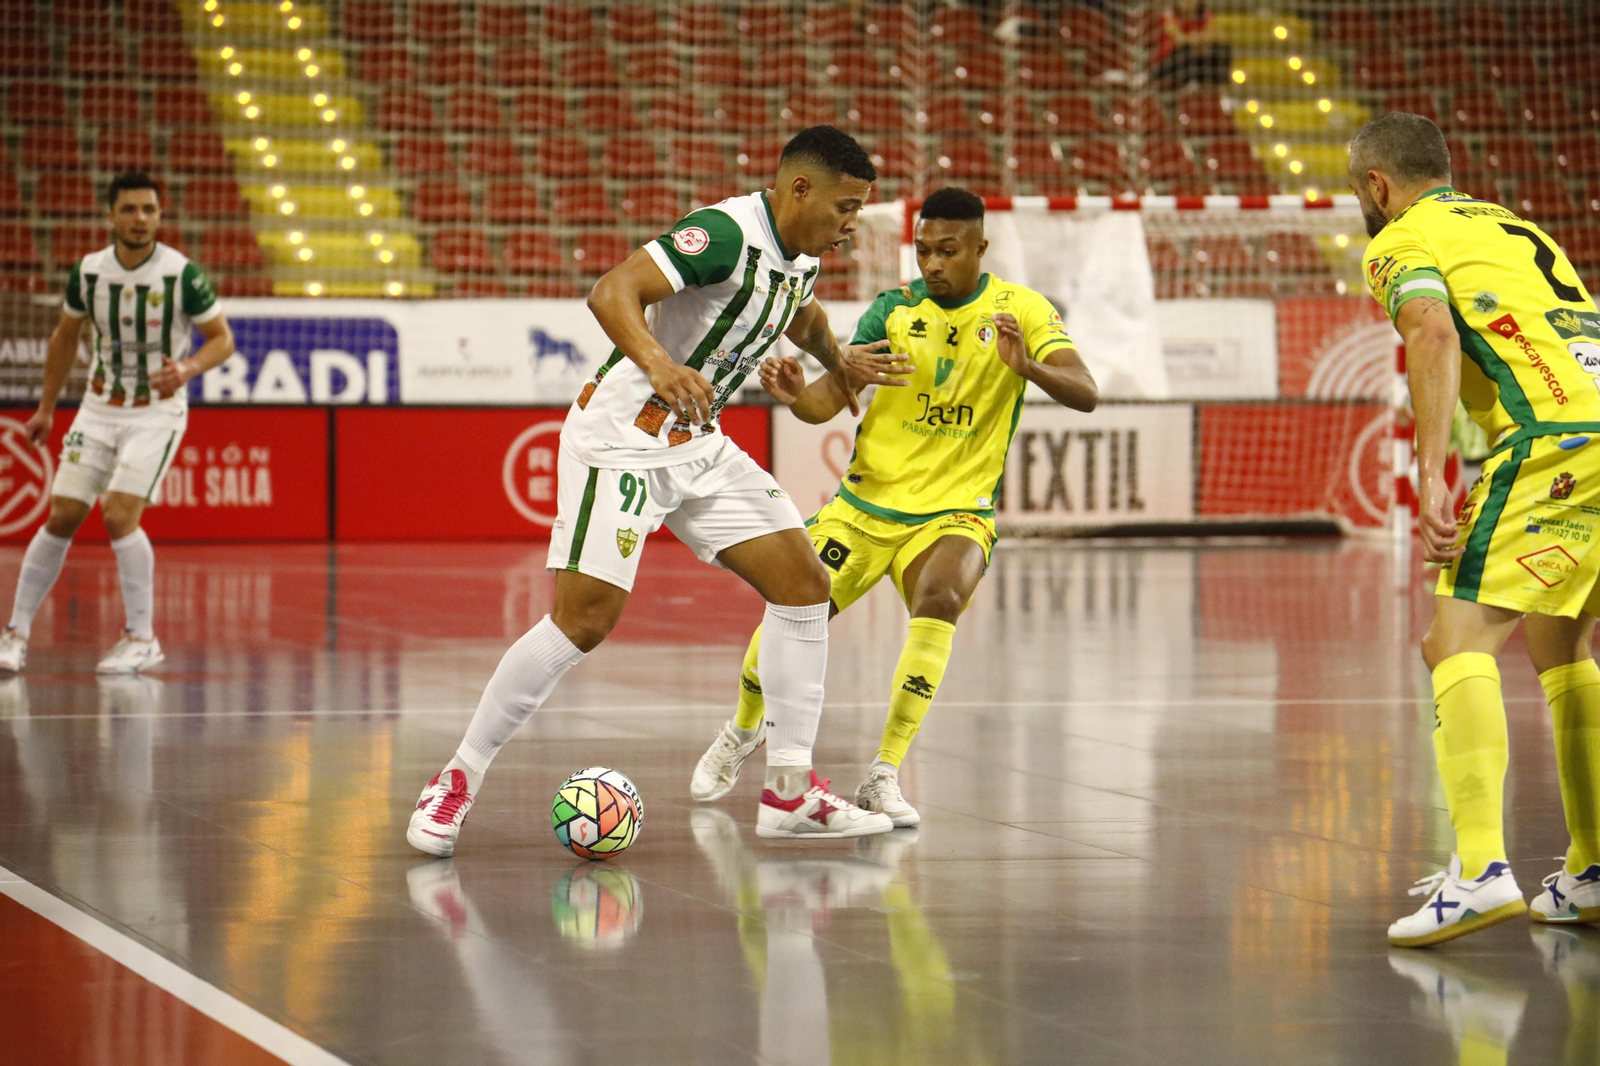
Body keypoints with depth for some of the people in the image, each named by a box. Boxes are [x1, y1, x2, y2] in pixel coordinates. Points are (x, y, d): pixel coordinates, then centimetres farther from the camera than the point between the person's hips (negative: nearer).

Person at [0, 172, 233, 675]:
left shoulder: (183, 274, -15)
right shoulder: (88, 271, -3)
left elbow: (222, 338, -6)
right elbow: (66, 336, 13)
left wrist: (187, 368, -27)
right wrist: (45, 409, 18)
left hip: (158, 411, -4)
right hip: (100, 407, 4)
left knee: (119, 515, -18)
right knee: (62, 517, 0)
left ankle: (142, 638, -3)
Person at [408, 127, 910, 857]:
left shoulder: (798, 258, 8)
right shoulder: (727, 234, -21)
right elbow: (612, 293, -33)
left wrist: (839, 363, 39)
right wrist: (659, 364, -48)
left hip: (697, 444, 9)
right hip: (621, 437, -9)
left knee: (804, 584, 0)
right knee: (585, 618, -16)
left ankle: (790, 794, 6)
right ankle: (456, 782, -2)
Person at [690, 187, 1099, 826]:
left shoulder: (1021, 310, -5)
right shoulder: (894, 309, 1)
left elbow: (1085, 395, -16)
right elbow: (830, 399, -3)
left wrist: (1027, 367, -37)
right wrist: (795, 396, -27)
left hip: (955, 511, -2)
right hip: (868, 501, 2)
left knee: (939, 598, -32)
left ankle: (884, 775, -23)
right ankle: (742, 732, 29)